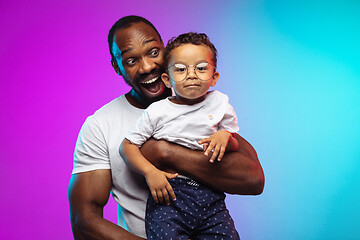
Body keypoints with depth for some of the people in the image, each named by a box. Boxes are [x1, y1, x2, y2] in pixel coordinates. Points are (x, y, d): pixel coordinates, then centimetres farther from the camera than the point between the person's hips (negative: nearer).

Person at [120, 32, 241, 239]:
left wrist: (225, 137, -11)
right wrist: (150, 172, -12)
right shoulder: (157, 112, 1)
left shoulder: (220, 104, 6)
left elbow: (235, 147, 13)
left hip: (211, 196, 2)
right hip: (168, 193, -2)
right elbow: (128, 146, 3)